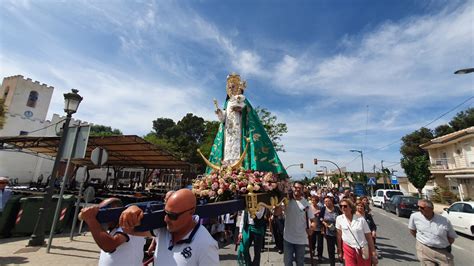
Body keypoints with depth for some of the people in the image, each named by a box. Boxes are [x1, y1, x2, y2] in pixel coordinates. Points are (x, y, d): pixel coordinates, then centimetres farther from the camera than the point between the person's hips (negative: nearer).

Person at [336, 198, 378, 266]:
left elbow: (368, 236, -3)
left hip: (363, 250, 0)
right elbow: (339, 235, 2)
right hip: (348, 249, 1)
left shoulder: (361, 219, -10)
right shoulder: (339, 219, -7)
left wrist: (373, 253, -2)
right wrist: (339, 250, 7)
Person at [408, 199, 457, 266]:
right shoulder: (414, 216, -8)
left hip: (443, 252, 2)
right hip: (424, 249, -1)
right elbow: (412, 230, 8)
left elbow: (451, 238, 8)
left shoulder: (445, 221, -6)